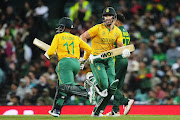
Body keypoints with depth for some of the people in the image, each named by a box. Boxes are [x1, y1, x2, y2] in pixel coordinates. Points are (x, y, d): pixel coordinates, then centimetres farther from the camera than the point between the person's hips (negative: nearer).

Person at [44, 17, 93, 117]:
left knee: (67, 87, -20)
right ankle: (56, 110, 13)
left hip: (65, 62, -6)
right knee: (62, 86, 17)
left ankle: (87, 94, -42)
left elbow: (51, 51, 1)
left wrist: (47, 55, 24)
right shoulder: (76, 38, 22)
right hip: (76, 63, 6)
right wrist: (85, 59, 34)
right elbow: (89, 49, 15)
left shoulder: (58, 37, 11)